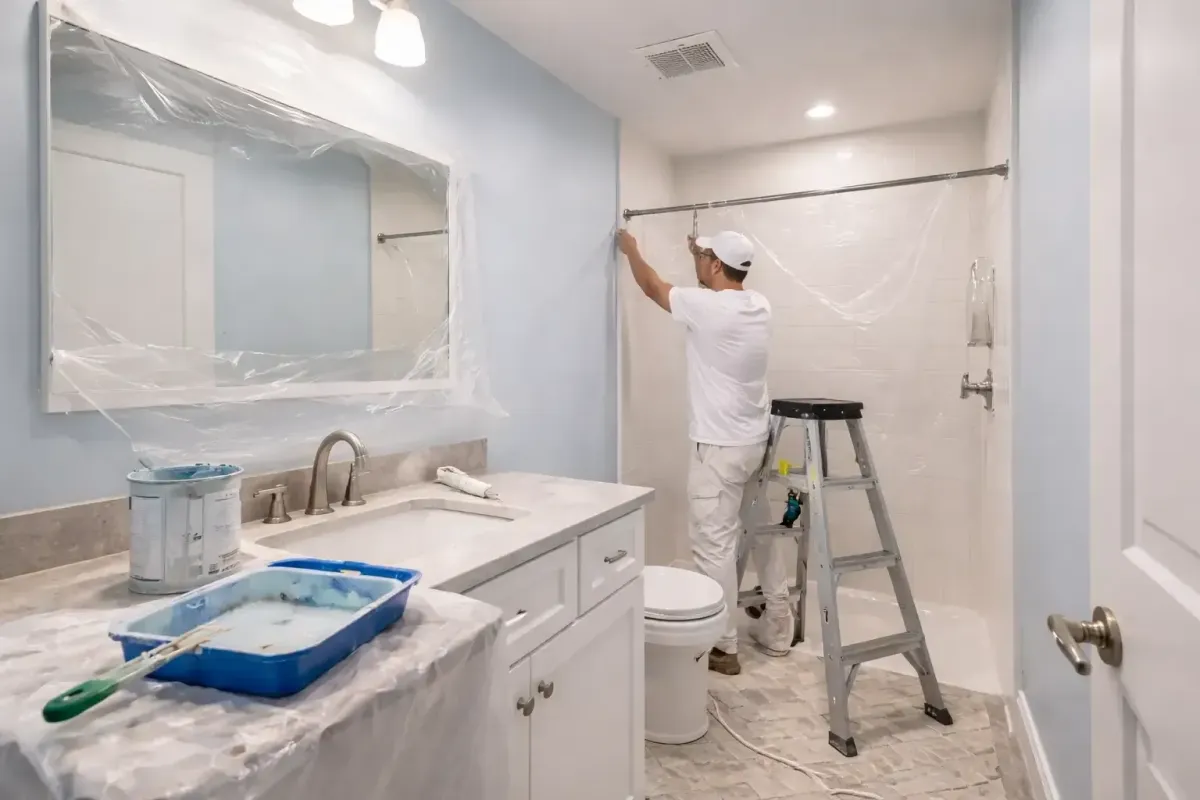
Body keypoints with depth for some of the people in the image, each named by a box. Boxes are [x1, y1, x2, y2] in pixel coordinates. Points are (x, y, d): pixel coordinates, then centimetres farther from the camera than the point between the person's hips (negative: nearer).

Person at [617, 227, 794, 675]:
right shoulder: (758, 306, 4)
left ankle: (722, 646, 12)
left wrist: (631, 250, 19)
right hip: (755, 441, 9)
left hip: (719, 446, -9)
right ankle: (777, 631, 31)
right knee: (763, 533, 18)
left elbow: (652, 287, 1)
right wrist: (702, 255, 36)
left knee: (714, 543, 1)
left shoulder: (705, 306, -17)